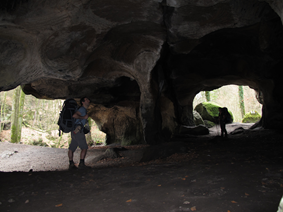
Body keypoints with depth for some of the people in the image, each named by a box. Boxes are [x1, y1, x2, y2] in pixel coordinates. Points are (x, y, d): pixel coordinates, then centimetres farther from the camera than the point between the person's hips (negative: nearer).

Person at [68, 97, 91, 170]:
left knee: (71, 148, 10)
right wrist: (83, 117, -14)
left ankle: (71, 164, 16)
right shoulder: (82, 109, -7)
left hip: (74, 131, 9)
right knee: (84, 148, -7)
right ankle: (81, 164, -7)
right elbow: (74, 115, -22)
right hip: (78, 130, -9)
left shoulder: (84, 110, 23)